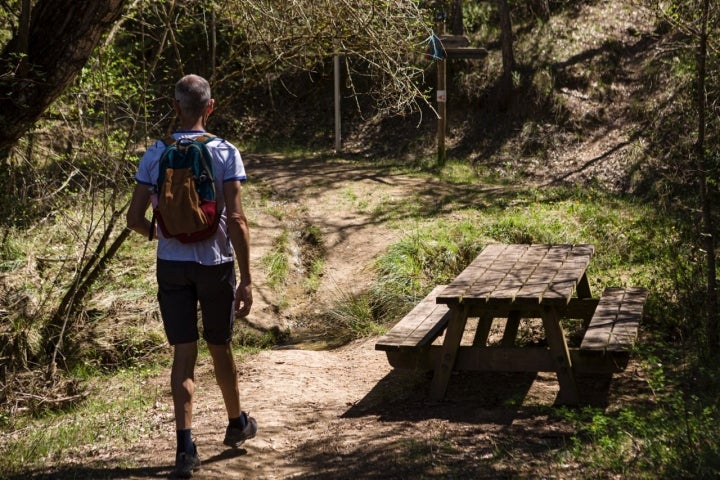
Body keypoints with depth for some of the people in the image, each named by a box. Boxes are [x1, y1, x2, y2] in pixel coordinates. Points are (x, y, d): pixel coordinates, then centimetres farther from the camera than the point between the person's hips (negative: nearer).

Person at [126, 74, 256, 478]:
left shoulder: (155, 156, -2)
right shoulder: (225, 153, -9)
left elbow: (135, 218, -1)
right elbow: (236, 220, -14)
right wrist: (247, 280, -11)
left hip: (172, 266, 1)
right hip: (216, 263, -1)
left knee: (184, 353, 4)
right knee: (220, 347, 16)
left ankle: (186, 446, -5)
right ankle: (237, 424, 37)